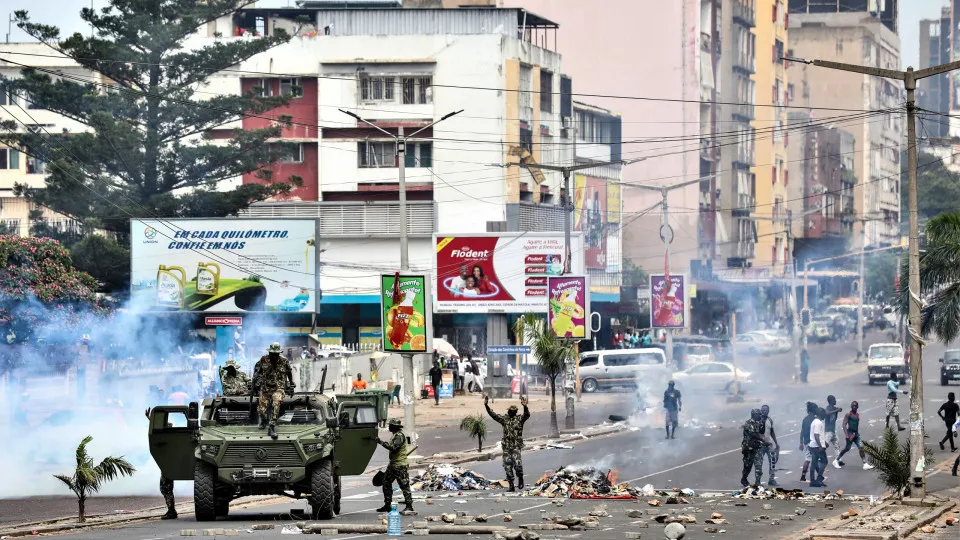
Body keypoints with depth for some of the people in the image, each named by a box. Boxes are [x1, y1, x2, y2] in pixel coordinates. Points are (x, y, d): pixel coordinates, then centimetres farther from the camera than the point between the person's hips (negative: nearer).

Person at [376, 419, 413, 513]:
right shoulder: (394, 435, 16)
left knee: (404, 485, -7)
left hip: (400, 465, -11)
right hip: (392, 464, 11)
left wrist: (381, 442, -23)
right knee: (386, 483, 11)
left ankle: (409, 506, -3)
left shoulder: (399, 436, -16)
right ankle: (387, 505, 17)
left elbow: (393, 447, -26)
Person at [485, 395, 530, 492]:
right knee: (507, 466, 3)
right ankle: (511, 486, 12)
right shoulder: (504, 419, 10)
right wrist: (486, 405, -4)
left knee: (517, 464, -20)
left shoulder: (519, 419, 0)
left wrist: (525, 407, -37)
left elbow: (527, 415, -18)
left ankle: (520, 478, 8)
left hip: (516, 446, -4)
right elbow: (493, 415, 7)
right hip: (506, 447, 4)